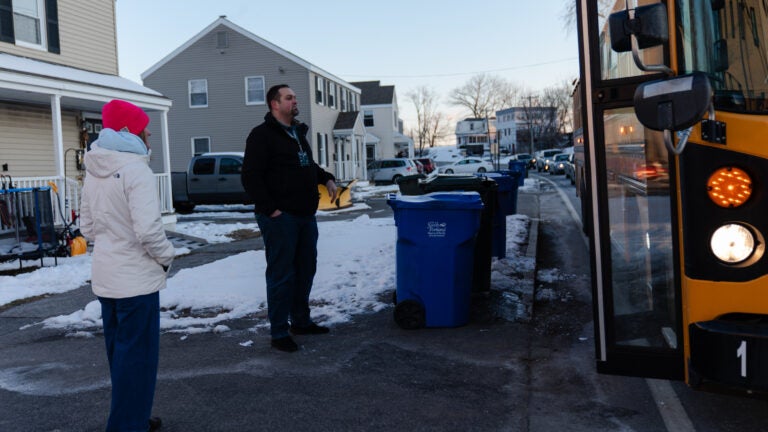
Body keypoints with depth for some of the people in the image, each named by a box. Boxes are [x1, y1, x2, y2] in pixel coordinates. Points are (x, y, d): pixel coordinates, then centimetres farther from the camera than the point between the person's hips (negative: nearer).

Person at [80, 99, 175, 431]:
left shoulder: (93, 171, 8)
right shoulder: (136, 170, -19)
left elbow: (87, 226, 14)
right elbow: (148, 229, -25)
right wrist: (166, 257, -10)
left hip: (105, 277, 9)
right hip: (136, 279, -9)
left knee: (119, 351, 19)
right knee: (138, 355, 0)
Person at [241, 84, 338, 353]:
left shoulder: (298, 133, 18)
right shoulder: (262, 135, -9)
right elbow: (250, 177, -15)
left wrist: (327, 179, 13)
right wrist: (270, 209, -19)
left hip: (305, 215, 9)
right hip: (280, 217, -9)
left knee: (305, 270, 15)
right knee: (281, 275, -4)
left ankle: (301, 321, 29)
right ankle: (279, 333, 5)